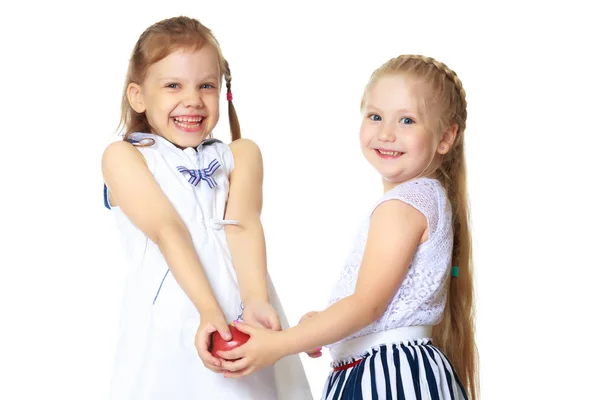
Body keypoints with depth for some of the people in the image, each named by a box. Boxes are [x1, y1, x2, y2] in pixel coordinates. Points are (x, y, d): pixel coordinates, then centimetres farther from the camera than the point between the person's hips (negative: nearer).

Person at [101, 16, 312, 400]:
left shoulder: (241, 154, 12)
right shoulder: (123, 157, 4)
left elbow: (243, 225, -6)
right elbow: (168, 231, -11)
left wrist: (256, 302, -23)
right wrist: (210, 311, -24)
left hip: (241, 312, 3)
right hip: (167, 322, -2)